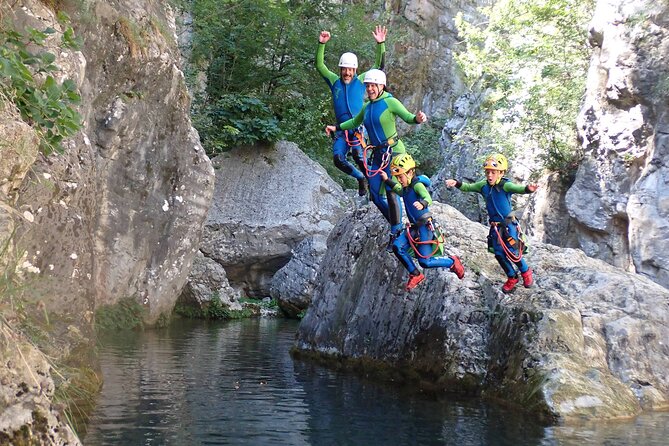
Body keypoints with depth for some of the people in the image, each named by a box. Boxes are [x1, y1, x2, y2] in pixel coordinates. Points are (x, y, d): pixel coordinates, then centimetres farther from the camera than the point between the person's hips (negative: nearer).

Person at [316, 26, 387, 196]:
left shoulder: (361, 81, 4)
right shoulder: (335, 81, 9)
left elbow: (379, 65, -3)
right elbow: (319, 66, 1)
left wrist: (380, 44, -15)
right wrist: (321, 44, -11)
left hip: (359, 126, -3)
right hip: (341, 129, 3)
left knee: (357, 153, -27)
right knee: (338, 159, -14)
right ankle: (360, 177, 12)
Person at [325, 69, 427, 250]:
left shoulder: (390, 102, -11)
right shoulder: (367, 107, 11)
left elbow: (408, 117, -21)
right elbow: (355, 122, 30)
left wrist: (418, 119, -42)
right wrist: (336, 128, 26)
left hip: (393, 152, -8)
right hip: (378, 154, 8)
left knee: (391, 192, -12)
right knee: (375, 195, 6)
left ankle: (396, 234, -3)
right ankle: (396, 224, 23)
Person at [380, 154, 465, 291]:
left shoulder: (417, 185, -17)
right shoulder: (405, 188, 9)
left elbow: (428, 198, -37)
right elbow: (398, 190, 36)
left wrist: (422, 204, -60)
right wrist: (387, 180, 25)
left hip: (425, 226, -8)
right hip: (414, 227, 8)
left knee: (425, 262, -11)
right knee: (397, 246, -11)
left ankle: (452, 262, 15)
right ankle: (415, 275, 3)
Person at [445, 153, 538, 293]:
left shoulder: (505, 185, -21)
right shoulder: (484, 185, -4)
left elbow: (517, 188, -38)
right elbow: (468, 187, 0)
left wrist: (527, 189, -61)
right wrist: (457, 183, -20)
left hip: (509, 224, -5)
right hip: (495, 226, 5)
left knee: (512, 252, -8)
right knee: (499, 253, 6)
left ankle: (525, 272, 22)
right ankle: (512, 277, 27)